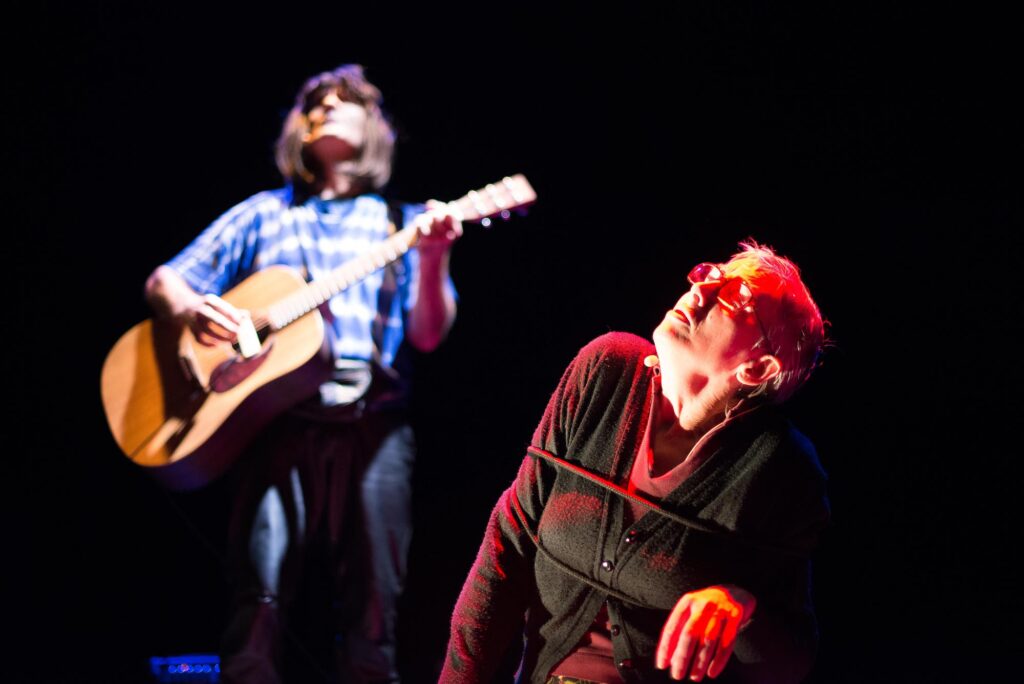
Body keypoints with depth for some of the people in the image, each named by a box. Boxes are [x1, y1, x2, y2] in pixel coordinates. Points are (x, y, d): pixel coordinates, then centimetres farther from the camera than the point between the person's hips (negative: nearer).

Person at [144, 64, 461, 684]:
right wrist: (191, 309, -8)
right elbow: (164, 281, 16)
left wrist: (433, 260, -10)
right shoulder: (265, 215, 20)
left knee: (372, 603, -8)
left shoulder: (402, 225, 19)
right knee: (262, 596, -13)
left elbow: (428, 335, 8)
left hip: (374, 417, 0)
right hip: (279, 416, 0)